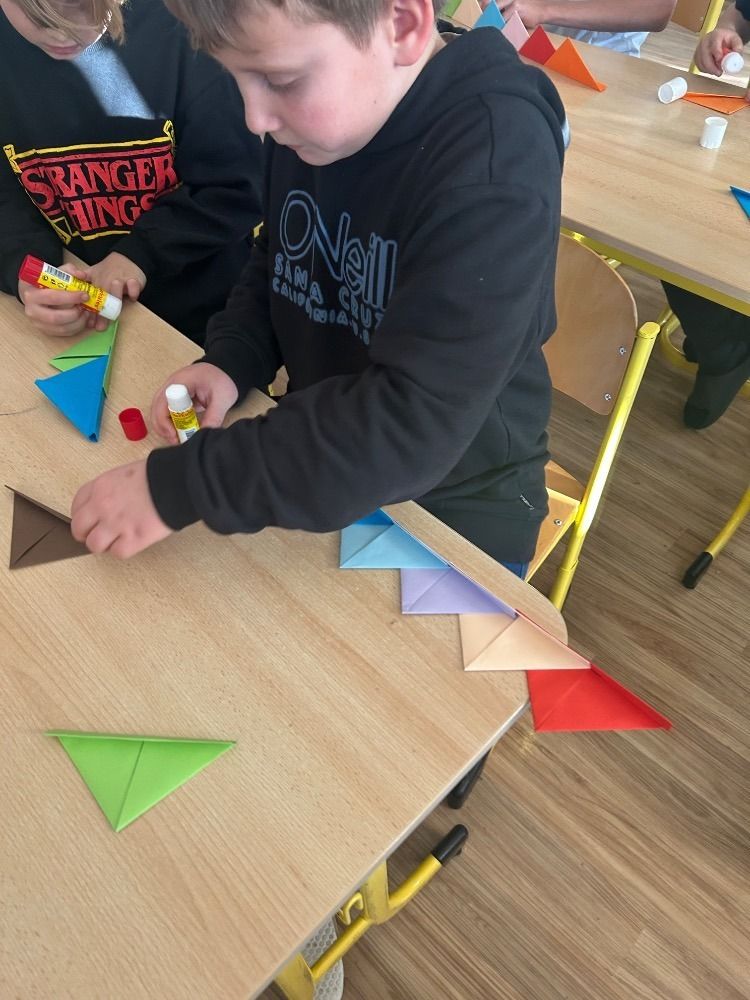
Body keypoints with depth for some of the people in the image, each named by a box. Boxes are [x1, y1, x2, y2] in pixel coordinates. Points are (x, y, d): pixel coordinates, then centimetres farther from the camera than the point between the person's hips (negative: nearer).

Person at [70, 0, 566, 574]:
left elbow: (417, 424, -35)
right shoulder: (311, 110, -7)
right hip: (321, 468, 6)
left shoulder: (495, 165, -29)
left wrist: (181, 484, -32)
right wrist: (229, 360, -10)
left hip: (456, 510, -5)